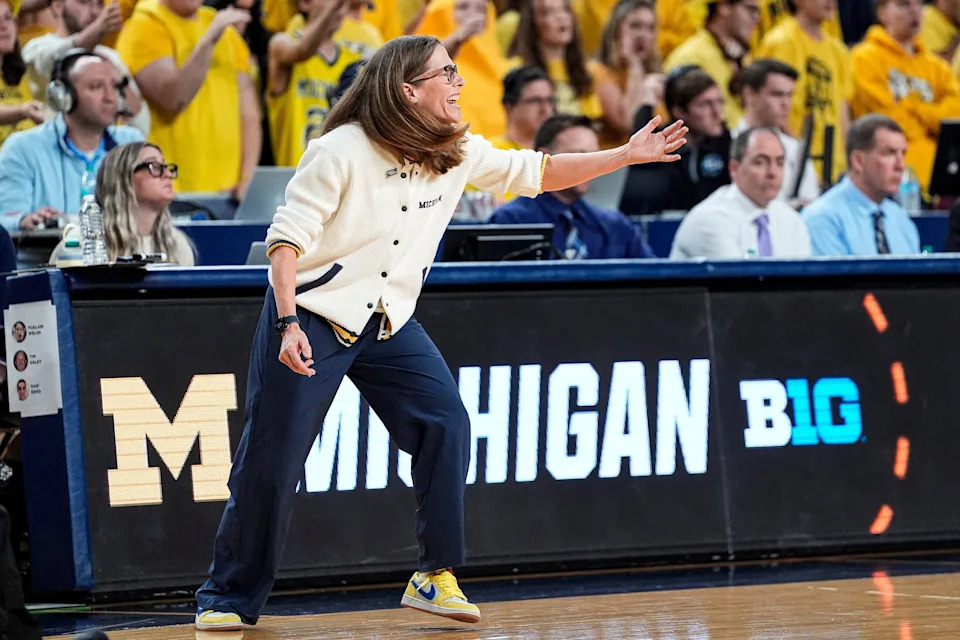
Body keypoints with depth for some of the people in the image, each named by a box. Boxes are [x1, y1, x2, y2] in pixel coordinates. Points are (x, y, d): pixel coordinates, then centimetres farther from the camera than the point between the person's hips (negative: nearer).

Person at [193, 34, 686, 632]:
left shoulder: (459, 153, 0)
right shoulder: (342, 150, -17)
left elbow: (536, 173, 9)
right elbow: (288, 235, -17)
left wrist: (625, 156, 2)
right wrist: (289, 324, -26)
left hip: (389, 324, 5)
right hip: (313, 314, -5)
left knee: (447, 424, -13)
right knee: (270, 464, -4)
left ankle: (436, 577, -4)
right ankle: (229, 599, 11)